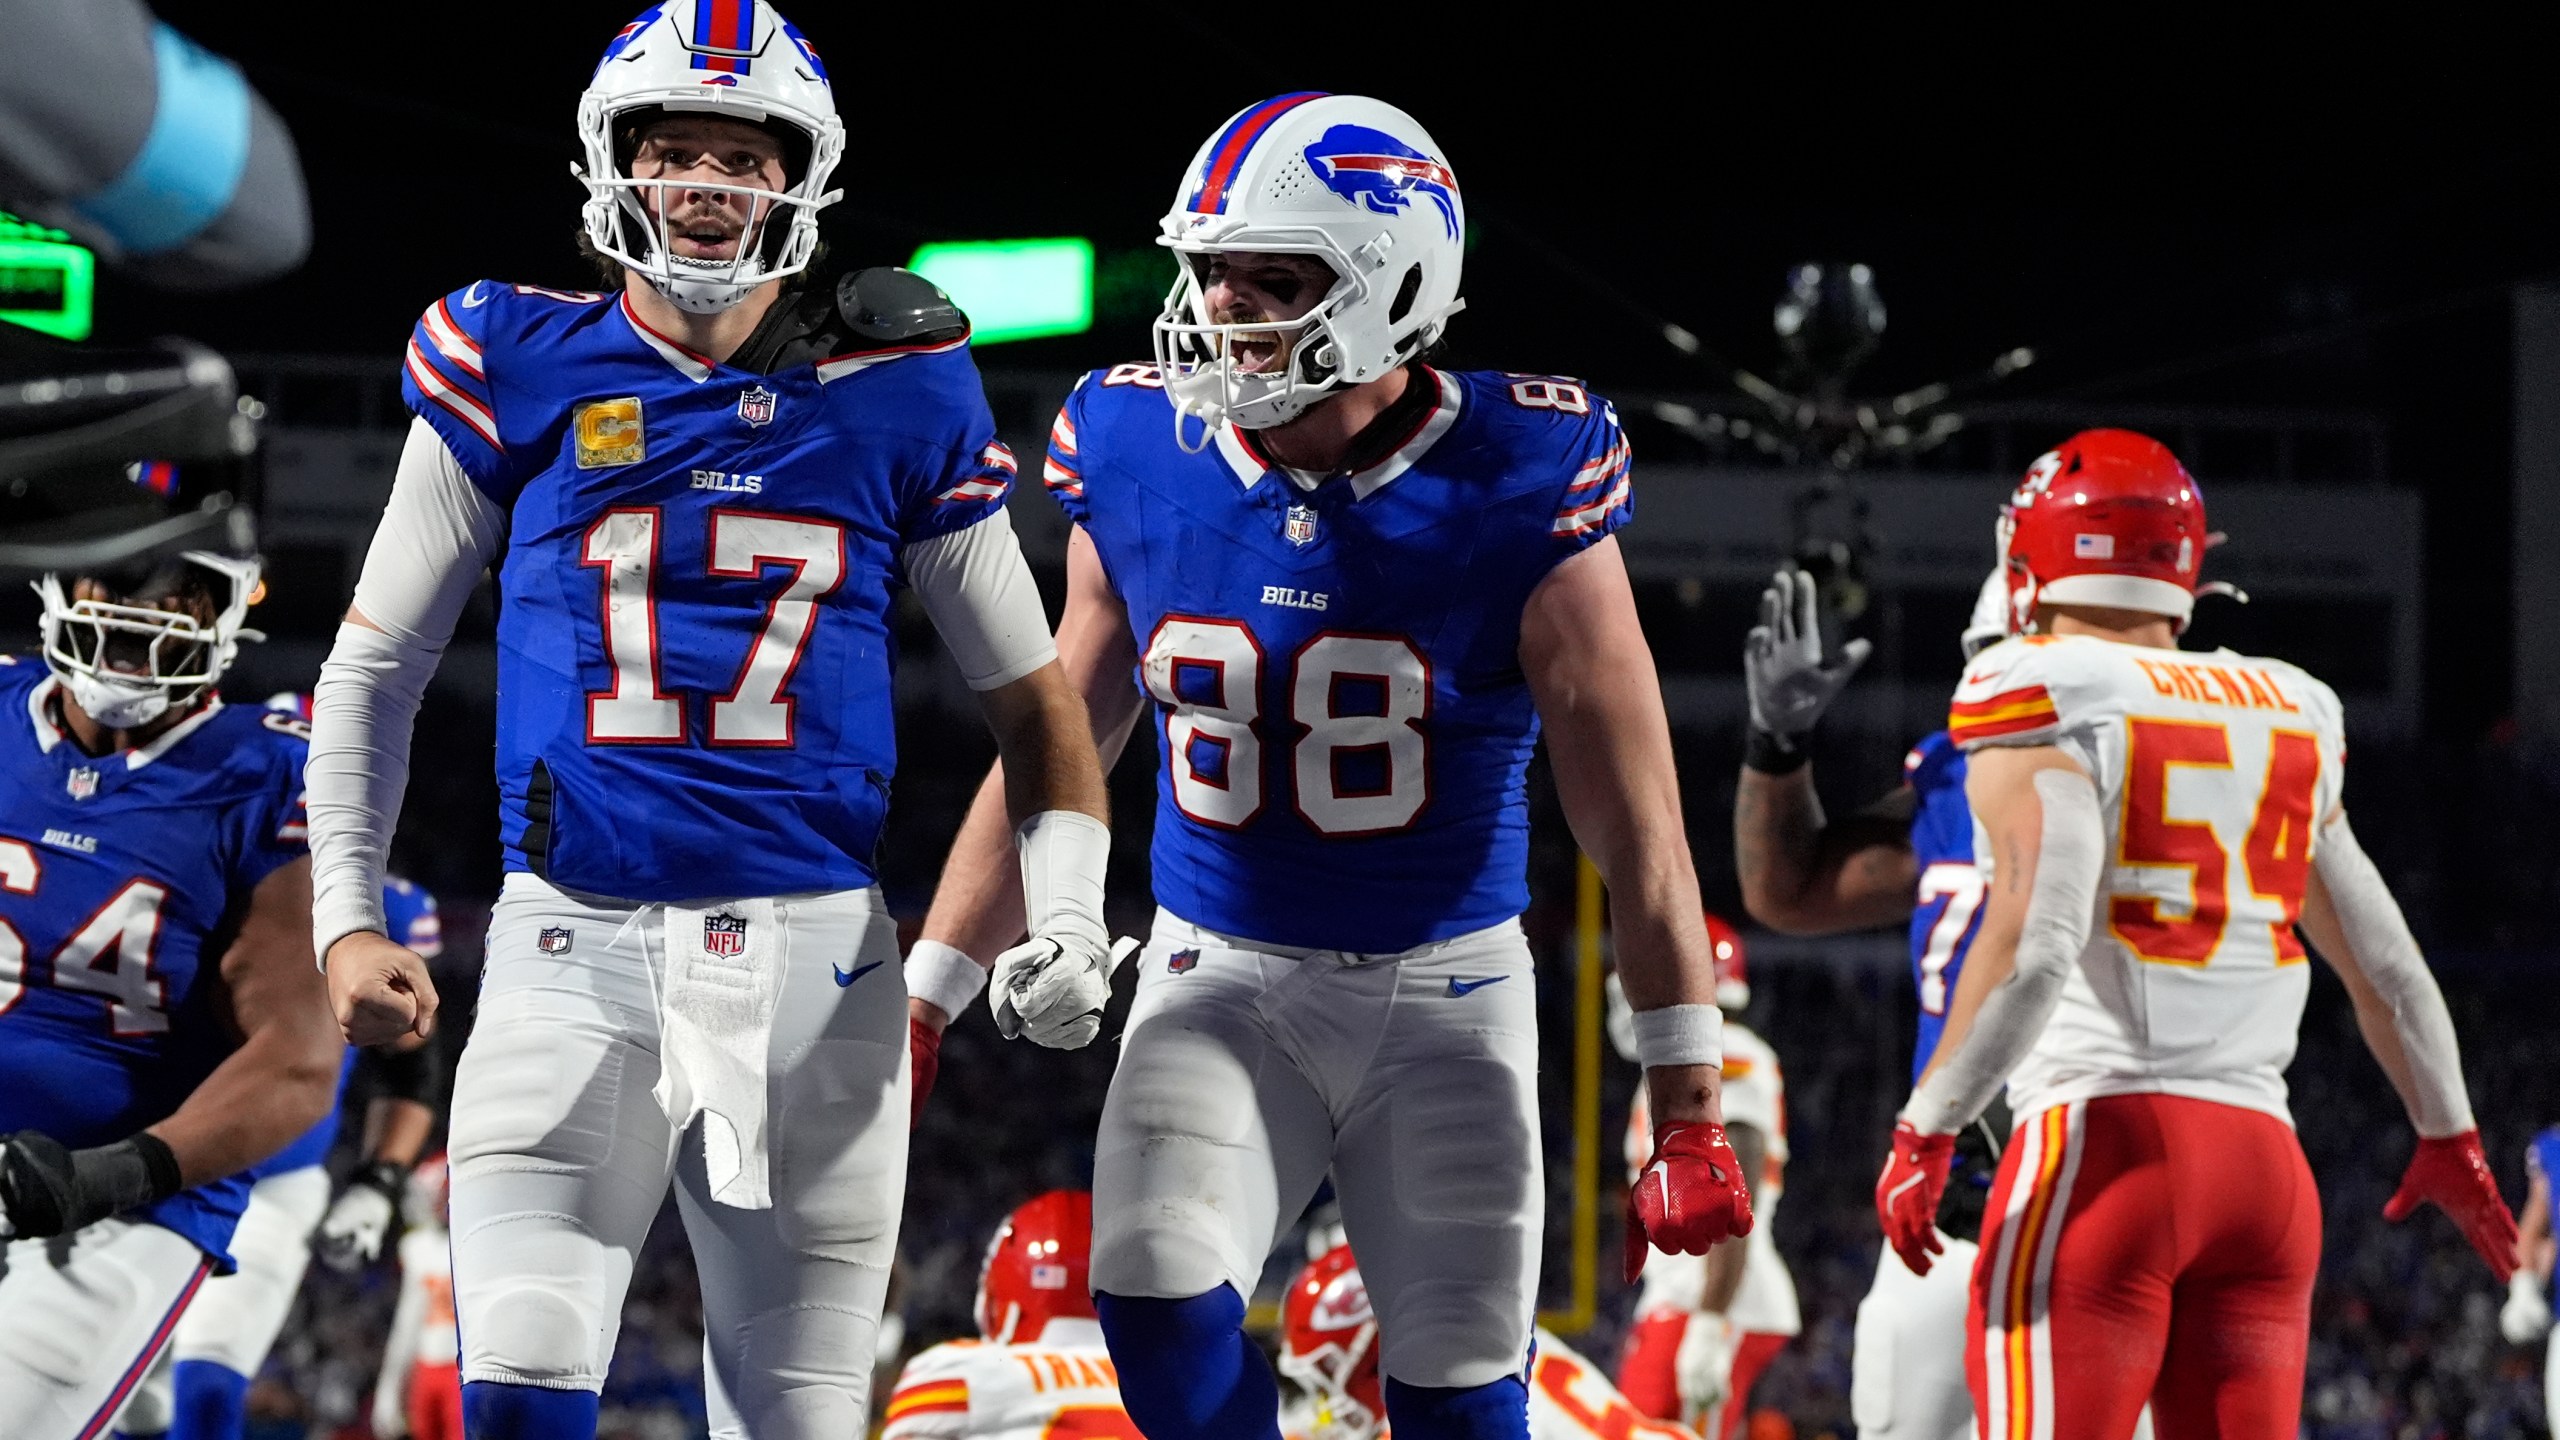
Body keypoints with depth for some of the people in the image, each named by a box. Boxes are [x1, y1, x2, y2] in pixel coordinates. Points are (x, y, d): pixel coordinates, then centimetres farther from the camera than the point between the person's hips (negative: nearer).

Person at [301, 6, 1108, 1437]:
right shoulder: (521, 368, 3)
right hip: (576, 945, -1)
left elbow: (1031, 691, 13)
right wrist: (348, 917, 2)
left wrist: (1067, 917, -2)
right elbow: (376, 668, 11)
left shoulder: (889, 395, 4)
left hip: (810, 956, 1)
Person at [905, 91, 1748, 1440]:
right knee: (1158, 1298, -21)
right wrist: (921, 1002, 6)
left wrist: (1688, 1110, -9)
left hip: (1444, 991, -2)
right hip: (1220, 975, 2)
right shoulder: (1142, 467, -5)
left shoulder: (1517, 493, -15)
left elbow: (1633, 825, -9)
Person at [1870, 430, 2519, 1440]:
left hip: (2103, 1138, -6)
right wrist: (2449, 1139, 34)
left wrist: (1925, 1132, -10)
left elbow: (2032, 947, -16)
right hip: (2263, 1160, 6)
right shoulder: (2287, 723, 16)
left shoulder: (2041, 699, -3)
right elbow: (2386, 966, 21)